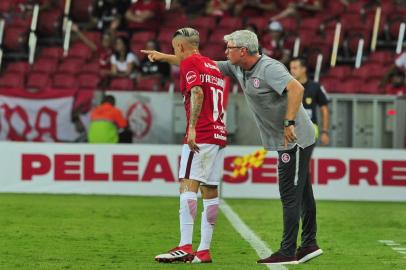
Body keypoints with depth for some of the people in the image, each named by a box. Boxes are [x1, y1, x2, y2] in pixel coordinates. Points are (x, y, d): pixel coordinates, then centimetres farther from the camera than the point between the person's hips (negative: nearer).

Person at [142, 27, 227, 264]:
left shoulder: (190, 63, -3)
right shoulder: (213, 65, 21)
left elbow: (197, 92, -18)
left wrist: (192, 128, -24)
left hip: (201, 135, -9)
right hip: (219, 134, 9)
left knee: (188, 186, -14)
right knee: (210, 191, 8)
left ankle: (185, 247, -25)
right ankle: (205, 250, 8)